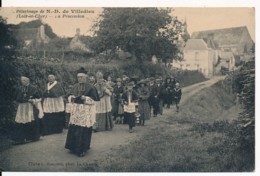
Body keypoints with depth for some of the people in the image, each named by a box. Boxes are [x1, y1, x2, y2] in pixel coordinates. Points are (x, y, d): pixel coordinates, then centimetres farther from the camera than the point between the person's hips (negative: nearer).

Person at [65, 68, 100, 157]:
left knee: (83, 131, -2)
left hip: (86, 113, -5)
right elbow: (69, 97, 14)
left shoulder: (91, 87, -6)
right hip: (75, 112, 5)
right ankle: (74, 147, 19)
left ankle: (82, 149, 9)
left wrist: (85, 98, -22)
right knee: (73, 129, 5)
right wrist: (71, 98, -9)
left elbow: (94, 100, -9)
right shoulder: (75, 86, 11)